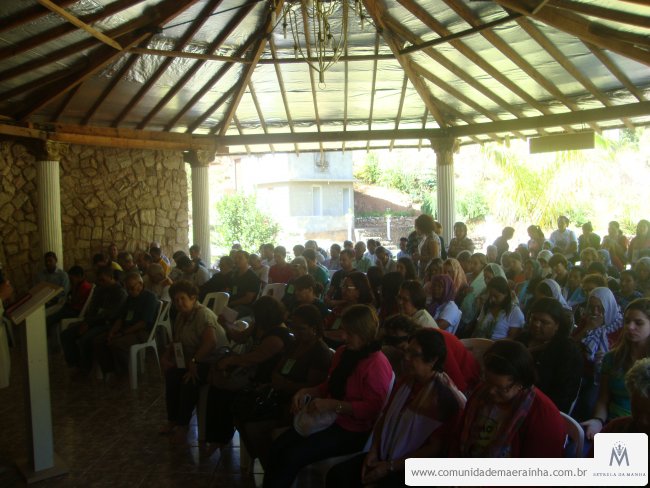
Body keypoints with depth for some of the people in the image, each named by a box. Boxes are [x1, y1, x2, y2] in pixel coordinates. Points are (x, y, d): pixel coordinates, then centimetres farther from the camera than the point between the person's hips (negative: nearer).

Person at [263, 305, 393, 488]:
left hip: (352, 431, -8)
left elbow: (373, 407, -22)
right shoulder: (343, 352, 8)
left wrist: (333, 405, -27)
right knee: (278, 446, -11)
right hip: (329, 419, 8)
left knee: (292, 456, -20)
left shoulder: (377, 364, -19)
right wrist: (307, 391, 1)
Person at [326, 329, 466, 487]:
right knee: (336, 475, -11)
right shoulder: (405, 381, 6)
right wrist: (373, 451, -3)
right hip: (385, 455, 6)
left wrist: (390, 466, -17)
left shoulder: (445, 396, -16)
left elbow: (435, 448, -17)